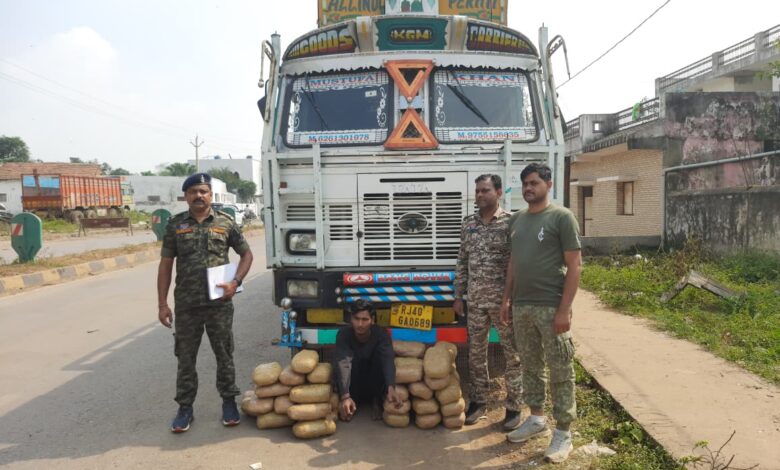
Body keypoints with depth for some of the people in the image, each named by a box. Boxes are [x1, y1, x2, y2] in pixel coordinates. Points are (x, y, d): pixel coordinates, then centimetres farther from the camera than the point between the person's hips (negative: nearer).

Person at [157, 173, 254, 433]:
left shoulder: (225, 222, 2)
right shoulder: (175, 224, 4)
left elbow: (246, 254, 8)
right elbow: (165, 265, 5)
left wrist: (236, 282, -8)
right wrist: (162, 304, 0)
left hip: (219, 303, -1)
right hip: (185, 305, 1)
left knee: (224, 355, 9)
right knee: (185, 358, 10)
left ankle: (228, 401, 24)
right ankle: (185, 407, 23)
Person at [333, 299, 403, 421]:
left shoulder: (381, 334, -24)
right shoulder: (343, 334, -26)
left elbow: (388, 361, -41)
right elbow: (342, 364, -40)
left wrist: (391, 388, -60)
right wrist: (345, 396, -56)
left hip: (373, 382, 1)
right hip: (352, 383, -1)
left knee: (380, 356, -30)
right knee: (351, 358, -32)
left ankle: (377, 401, -10)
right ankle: (352, 400, -11)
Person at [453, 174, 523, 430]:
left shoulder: (511, 222, -7)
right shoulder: (468, 223, 8)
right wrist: (458, 295, 10)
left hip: (505, 300, -4)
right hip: (475, 300, 5)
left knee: (512, 354, 6)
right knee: (476, 352, 11)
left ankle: (514, 406, 19)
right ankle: (478, 402, 26)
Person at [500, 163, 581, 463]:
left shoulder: (561, 217, -6)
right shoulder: (516, 220, 12)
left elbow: (574, 266, -9)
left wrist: (564, 310, -15)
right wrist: (507, 299, 13)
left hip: (550, 308, -6)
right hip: (521, 307, 6)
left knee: (560, 371, 3)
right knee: (530, 367, 16)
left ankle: (563, 433, 13)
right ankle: (536, 419, 31)